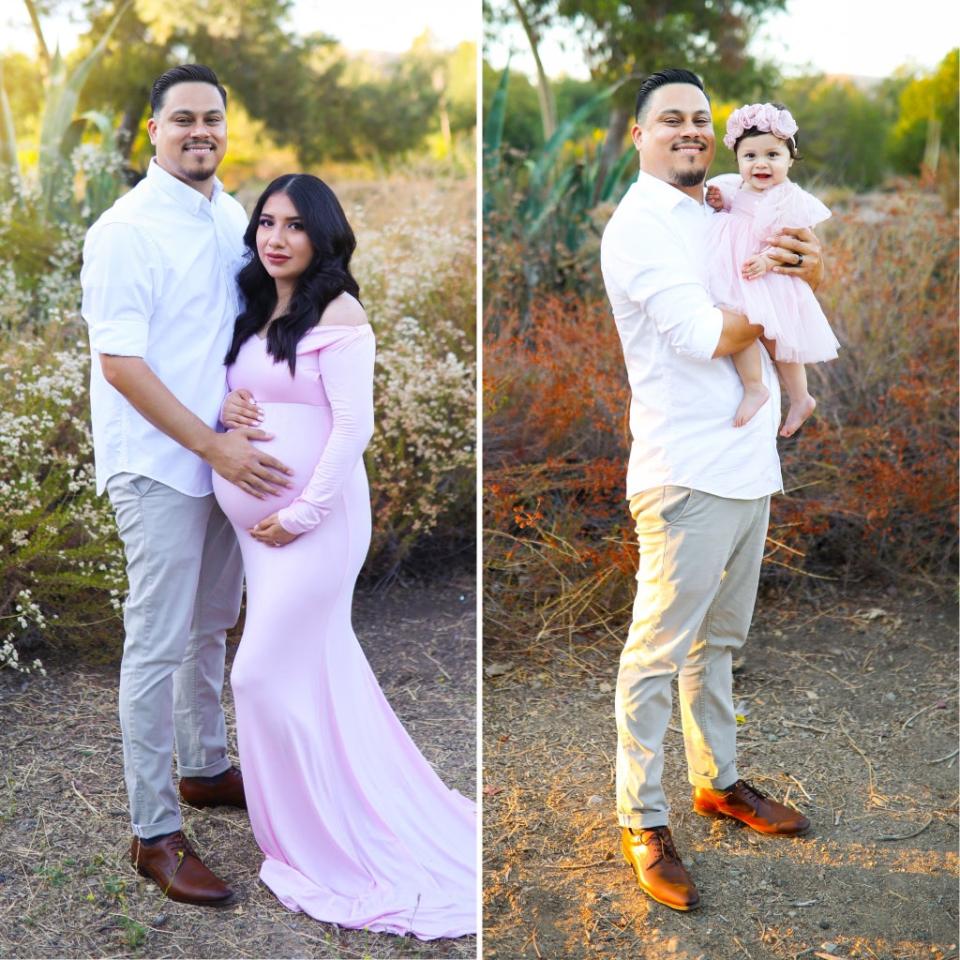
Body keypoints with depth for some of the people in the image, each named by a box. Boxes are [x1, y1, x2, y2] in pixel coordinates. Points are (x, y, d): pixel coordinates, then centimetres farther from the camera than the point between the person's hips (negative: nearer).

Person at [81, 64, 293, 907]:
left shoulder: (235, 218, 8)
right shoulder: (127, 230, -14)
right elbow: (120, 362, -18)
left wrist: (242, 432, 4)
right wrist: (212, 446, -20)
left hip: (227, 454, 7)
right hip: (159, 465, -7)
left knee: (211, 626, 19)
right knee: (159, 645, -2)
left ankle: (205, 768, 37)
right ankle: (154, 833, 8)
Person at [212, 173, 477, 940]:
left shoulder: (339, 314, -11)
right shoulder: (255, 312, 13)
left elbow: (353, 425, -17)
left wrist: (301, 515, -18)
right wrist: (227, 408, -3)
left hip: (315, 521, -7)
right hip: (258, 521, 7)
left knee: (267, 675, -5)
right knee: (320, 671, 13)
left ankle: (319, 842, 12)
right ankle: (356, 823, 28)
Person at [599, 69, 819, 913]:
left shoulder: (721, 216, 17)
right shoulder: (639, 227, -10)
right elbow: (706, 336, -21)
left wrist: (803, 272, -6)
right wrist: (787, 283, -6)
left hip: (750, 463, 9)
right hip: (687, 472, -8)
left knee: (719, 640, 20)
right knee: (659, 653, -1)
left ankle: (718, 780, 35)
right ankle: (642, 821, 10)